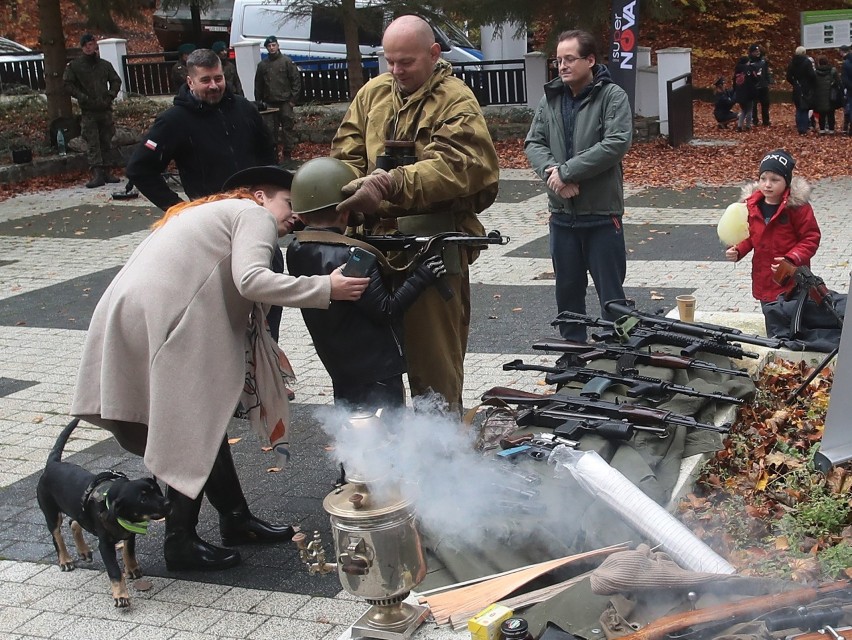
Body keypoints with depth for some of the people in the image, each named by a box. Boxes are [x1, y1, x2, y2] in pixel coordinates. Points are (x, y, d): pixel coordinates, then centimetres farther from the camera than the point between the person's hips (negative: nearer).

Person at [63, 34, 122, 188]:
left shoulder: (105, 64, 10)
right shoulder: (74, 65, 1)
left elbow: (116, 80, 18)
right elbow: (67, 83, -1)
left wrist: (111, 94, 1)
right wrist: (82, 97, -11)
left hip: (105, 109, 4)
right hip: (88, 111, -4)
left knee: (106, 142, 9)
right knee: (92, 143, -10)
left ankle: (105, 172, 18)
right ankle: (97, 174, -15)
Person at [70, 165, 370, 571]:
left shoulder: (214, 212, 30)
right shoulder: (254, 213, 1)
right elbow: (251, 279, -18)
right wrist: (325, 288, -14)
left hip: (137, 316, 10)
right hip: (156, 321, -10)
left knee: (202, 425, 17)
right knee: (192, 435, 0)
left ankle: (235, 519, 26)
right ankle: (181, 544, 10)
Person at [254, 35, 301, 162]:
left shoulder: (287, 61, 1)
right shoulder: (262, 65, 10)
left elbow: (296, 80, -2)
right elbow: (258, 85, 12)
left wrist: (293, 99, -6)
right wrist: (259, 101, 6)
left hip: (285, 102, -3)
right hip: (269, 103, 3)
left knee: (288, 127, -3)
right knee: (272, 129, 5)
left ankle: (287, 153, 4)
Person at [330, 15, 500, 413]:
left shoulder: (456, 101, -7)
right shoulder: (373, 92, 12)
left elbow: (453, 167, -21)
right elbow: (347, 151, 10)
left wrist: (389, 185, -31)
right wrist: (352, 193, -10)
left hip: (435, 239, -6)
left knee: (435, 351, 0)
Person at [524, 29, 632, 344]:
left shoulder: (612, 96, -7)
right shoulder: (550, 98, 8)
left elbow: (616, 143, -19)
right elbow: (533, 143, 5)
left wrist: (567, 171, -19)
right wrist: (552, 173, -15)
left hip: (602, 213, -5)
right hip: (561, 212, 5)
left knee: (610, 290, 3)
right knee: (567, 287, 15)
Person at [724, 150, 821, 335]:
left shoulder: (798, 206, -14)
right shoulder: (752, 204, 1)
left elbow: (811, 239, -11)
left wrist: (791, 259, -24)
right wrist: (737, 251, -6)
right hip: (763, 281, 5)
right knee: (771, 328, 17)